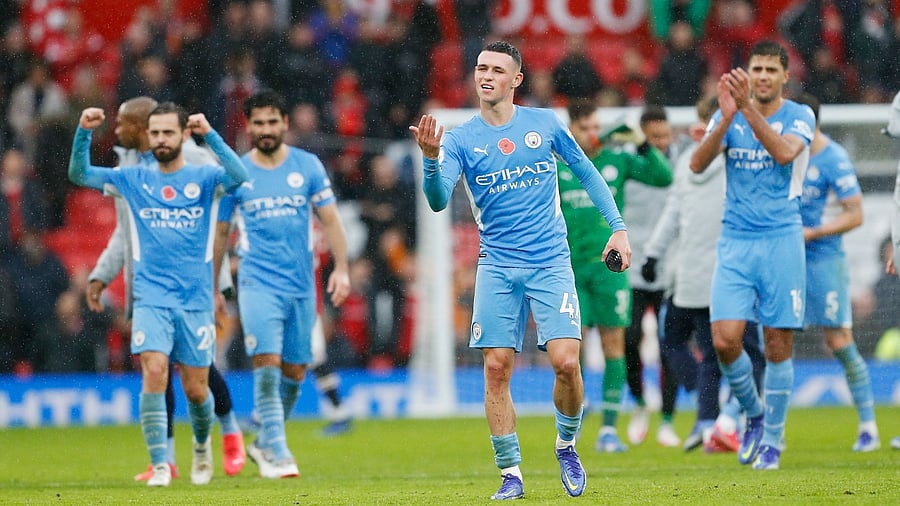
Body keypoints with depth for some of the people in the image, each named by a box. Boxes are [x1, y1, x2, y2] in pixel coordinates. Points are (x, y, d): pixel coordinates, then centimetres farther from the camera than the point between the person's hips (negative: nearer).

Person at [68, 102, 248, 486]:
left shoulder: (203, 178, 1)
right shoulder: (134, 179, 7)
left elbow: (239, 175, -19)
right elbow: (79, 174, 3)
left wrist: (209, 134, -26)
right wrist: (84, 133, -12)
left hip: (196, 300, 0)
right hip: (150, 299, 0)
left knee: (196, 390, 5)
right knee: (154, 371, -20)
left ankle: (202, 444, 37)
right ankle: (159, 464, -15)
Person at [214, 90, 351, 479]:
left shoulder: (308, 166, 5)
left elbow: (330, 219, 8)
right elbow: (219, 232, 10)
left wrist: (341, 268, -3)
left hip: (301, 285, 3)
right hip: (258, 283, -2)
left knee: (294, 371, 7)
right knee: (267, 363, -17)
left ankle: (263, 443, 27)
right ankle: (277, 454, -16)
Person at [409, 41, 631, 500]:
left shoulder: (545, 124, 3)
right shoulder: (460, 139, 0)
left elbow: (587, 172, 14)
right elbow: (439, 200, -14)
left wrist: (617, 226, 7)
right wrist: (431, 159, -33)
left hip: (550, 263, 0)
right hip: (497, 267, 0)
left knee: (566, 361, -13)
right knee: (497, 368, -5)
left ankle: (566, 446, 14)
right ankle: (510, 474, 5)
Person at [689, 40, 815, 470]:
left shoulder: (799, 116, 0)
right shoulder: (728, 116, 6)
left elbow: (783, 152, -21)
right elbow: (697, 164, -9)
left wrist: (748, 107, -28)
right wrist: (728, 116, -22)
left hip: (782, 241, -2)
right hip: (735, 242, 2)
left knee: (778, 345, -1)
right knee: (724, 339, -10)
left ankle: (772, 440, 13)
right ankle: (754, 414, 16)